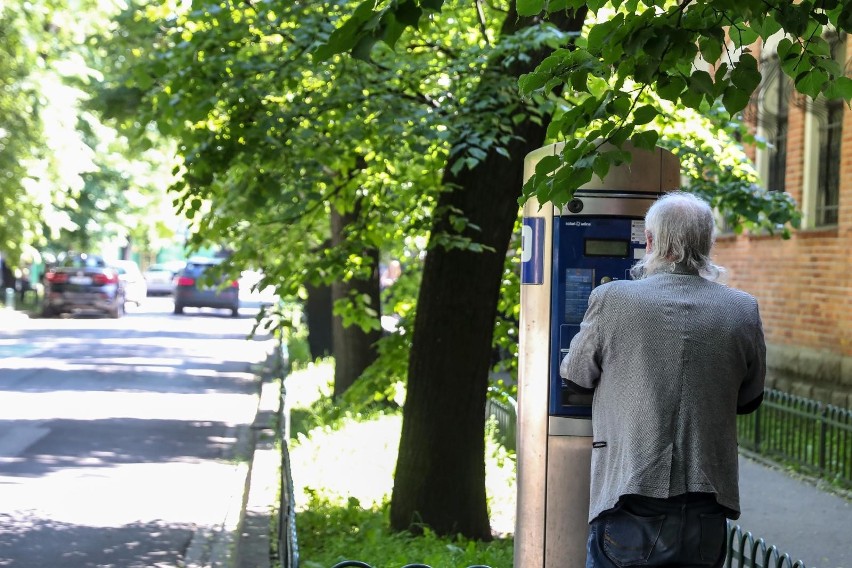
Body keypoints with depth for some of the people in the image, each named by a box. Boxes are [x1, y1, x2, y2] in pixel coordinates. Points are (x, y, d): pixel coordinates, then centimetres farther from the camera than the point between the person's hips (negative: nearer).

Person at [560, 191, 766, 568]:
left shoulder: (612, 300, -7)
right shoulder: (744, 311, 0)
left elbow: (575, 378, 8)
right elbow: (748, 400, 12)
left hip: (632, 509, -2)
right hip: (707, 514, 3)